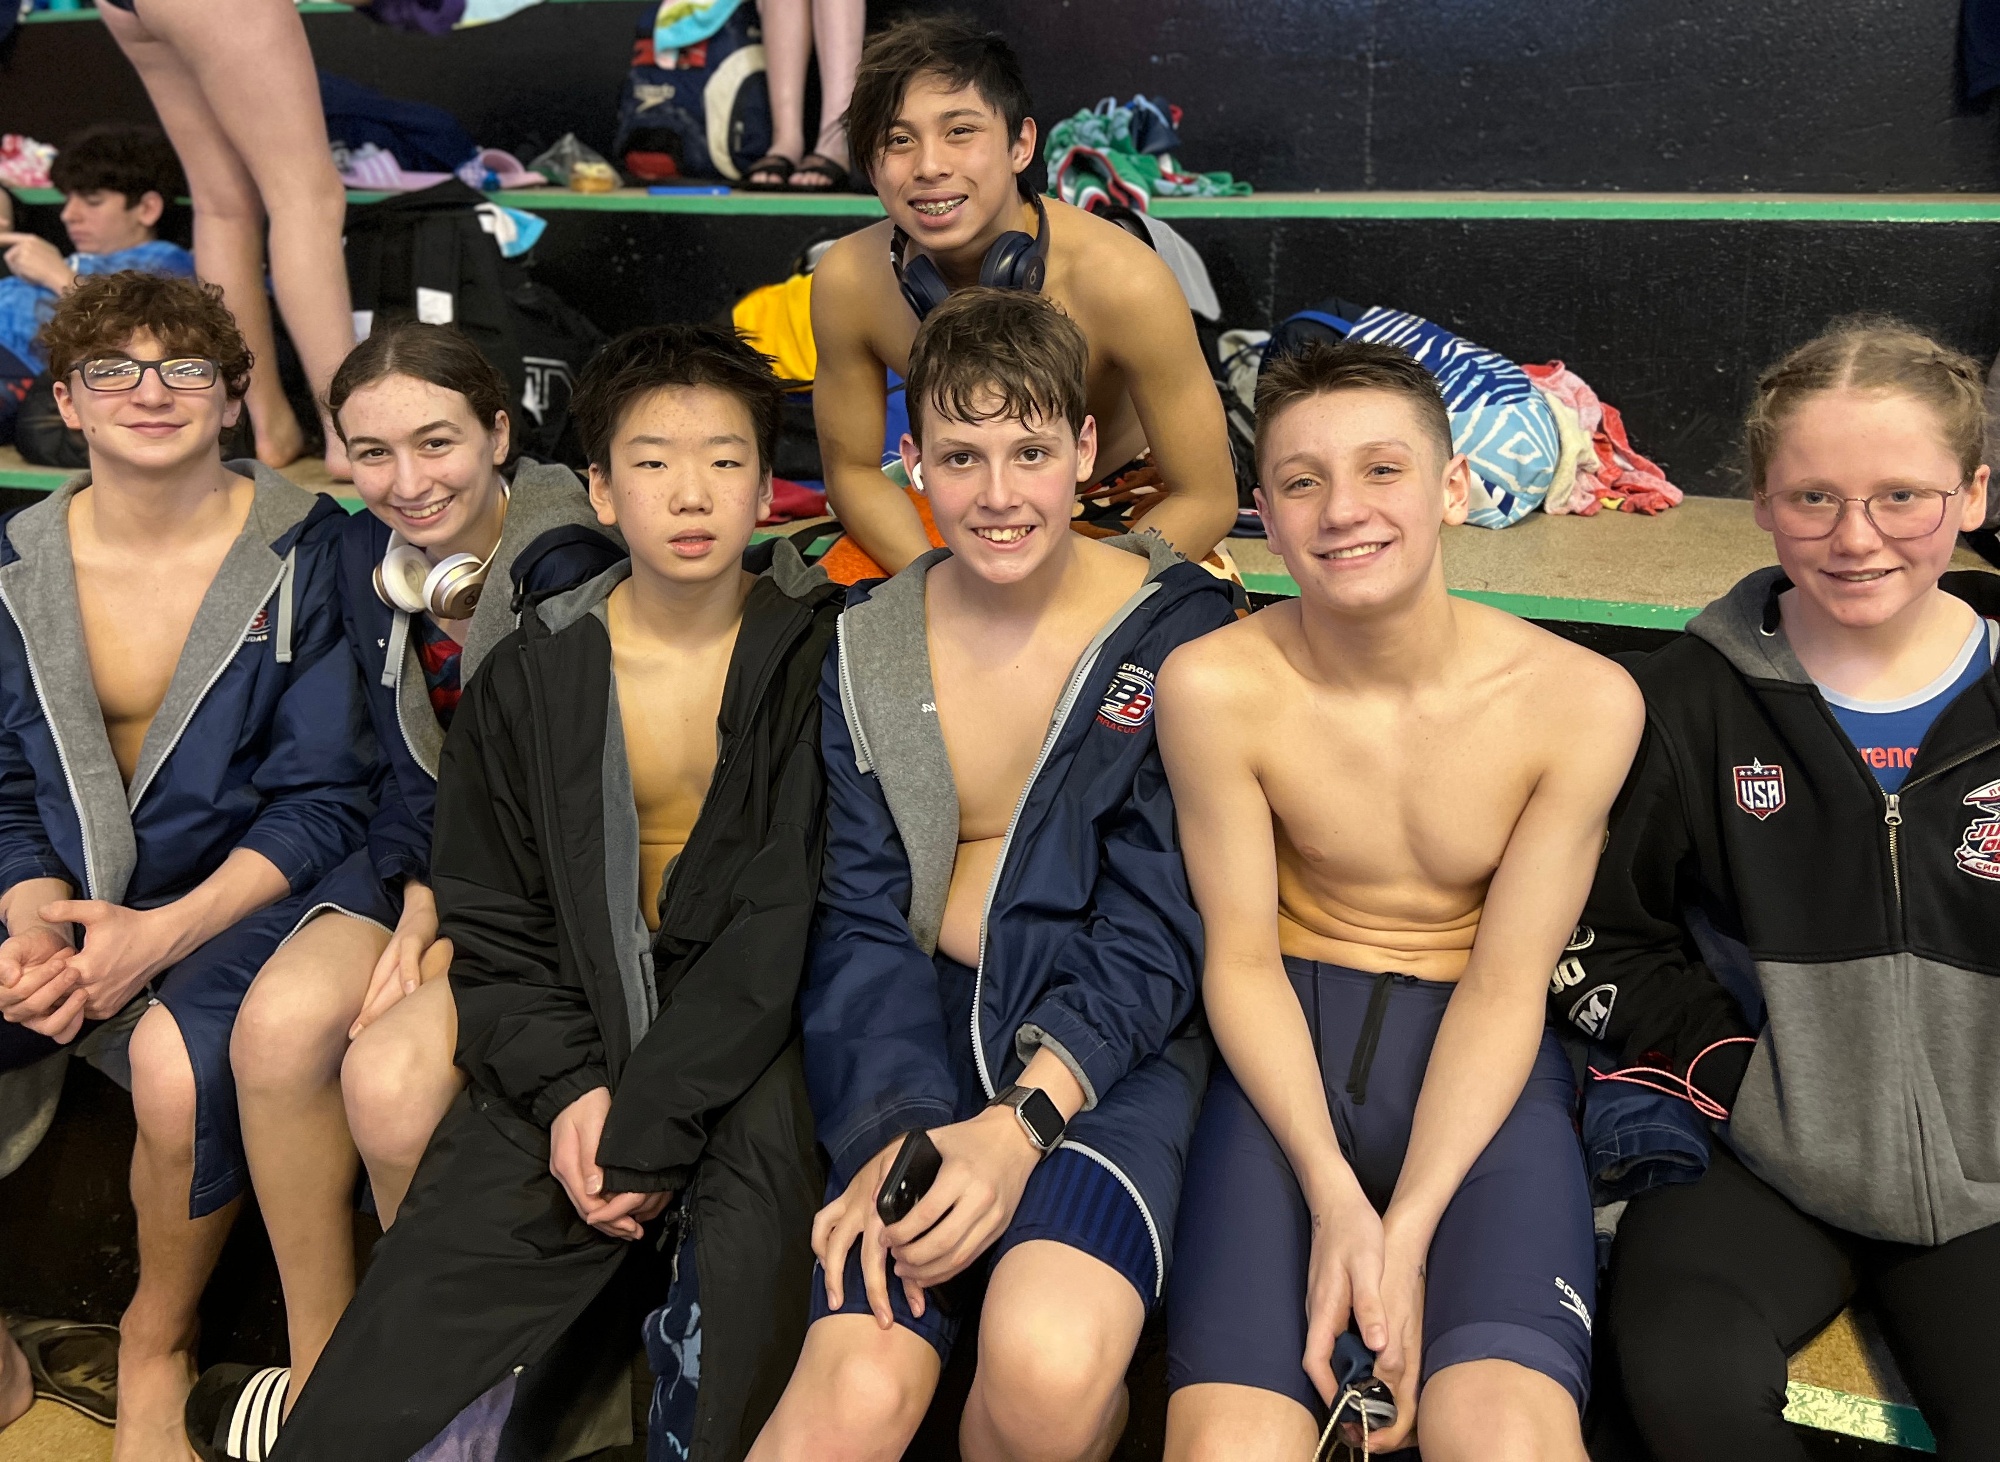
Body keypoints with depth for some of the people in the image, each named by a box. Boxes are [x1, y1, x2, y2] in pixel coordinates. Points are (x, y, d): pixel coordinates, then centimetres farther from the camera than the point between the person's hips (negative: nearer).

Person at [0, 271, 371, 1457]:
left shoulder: (305, 551, -6)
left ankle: (159, 1343, -1)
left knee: (177, 1062, -32)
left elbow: (323, 800, -8)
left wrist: (161, 934, -18)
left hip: (236, 899, -4)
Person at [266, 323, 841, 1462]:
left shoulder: (823, 655, -5)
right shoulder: (529, 680, 5)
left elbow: (789, 917, -12)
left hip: (750, 1030, -1)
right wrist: (565, 1090, -11)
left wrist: (646, 1126, -18)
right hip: (573, 1038, 2)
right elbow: (490, 928, 7)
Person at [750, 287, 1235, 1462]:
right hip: (923, 1026, 2)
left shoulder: (1175, 634, -3)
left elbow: (1156, 930, -7)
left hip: (1108, 1043, -1)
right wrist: (896, 1133, -15)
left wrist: (1021, 1123, -21)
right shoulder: (868, 645, 6)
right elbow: (862, 917, 2)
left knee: (1051, 1366, -28)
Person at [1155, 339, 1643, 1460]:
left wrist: (1408, 1231, -17)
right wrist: (1334, 1199, -16)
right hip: (1289, 1043, 0)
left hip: (1482, 1055, 0)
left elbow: (1505, 981, -8)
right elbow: (1242, 957, -5)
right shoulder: (1216, 688, -11)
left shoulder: (1583, 700, -11)